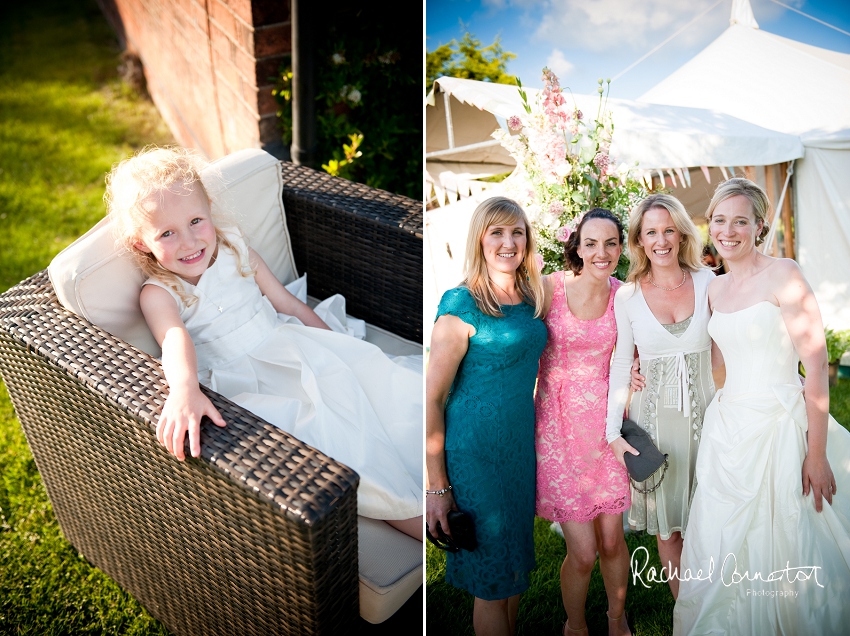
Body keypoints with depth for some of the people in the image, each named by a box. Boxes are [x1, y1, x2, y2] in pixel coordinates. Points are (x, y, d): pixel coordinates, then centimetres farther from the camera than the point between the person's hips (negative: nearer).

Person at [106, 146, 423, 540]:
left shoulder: (236, 252, 9)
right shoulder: (158, 294, -4)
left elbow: (290, 305, 15)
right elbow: (175, 340, -27)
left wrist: (338, 344, 15)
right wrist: (184, 390, -48)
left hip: (293, 347, 5)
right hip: (247, 383, -5)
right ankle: (410, 515, -29)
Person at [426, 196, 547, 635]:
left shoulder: (530, 299, 5)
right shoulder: (461, 304, -15)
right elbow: (432, 398, -15)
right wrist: (437, 486, -15)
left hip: (522, 445, 7)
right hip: (475, 450, -6)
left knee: (514, 565, 20)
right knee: (491, 580, 7)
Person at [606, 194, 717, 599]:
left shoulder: (706, 282, -2)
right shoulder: (628, 295, -4)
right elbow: (621, 365, -1)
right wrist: (614, 432, -5)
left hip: (703, 412, 1)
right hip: (654, 415, -1)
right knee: (665, 523, 10)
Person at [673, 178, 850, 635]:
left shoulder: (783, 274, -10)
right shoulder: (714, 288, 10)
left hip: (780, 423, -6)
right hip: (727, 426, 6)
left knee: (786, 558, 7)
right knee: (720, 555, 12)